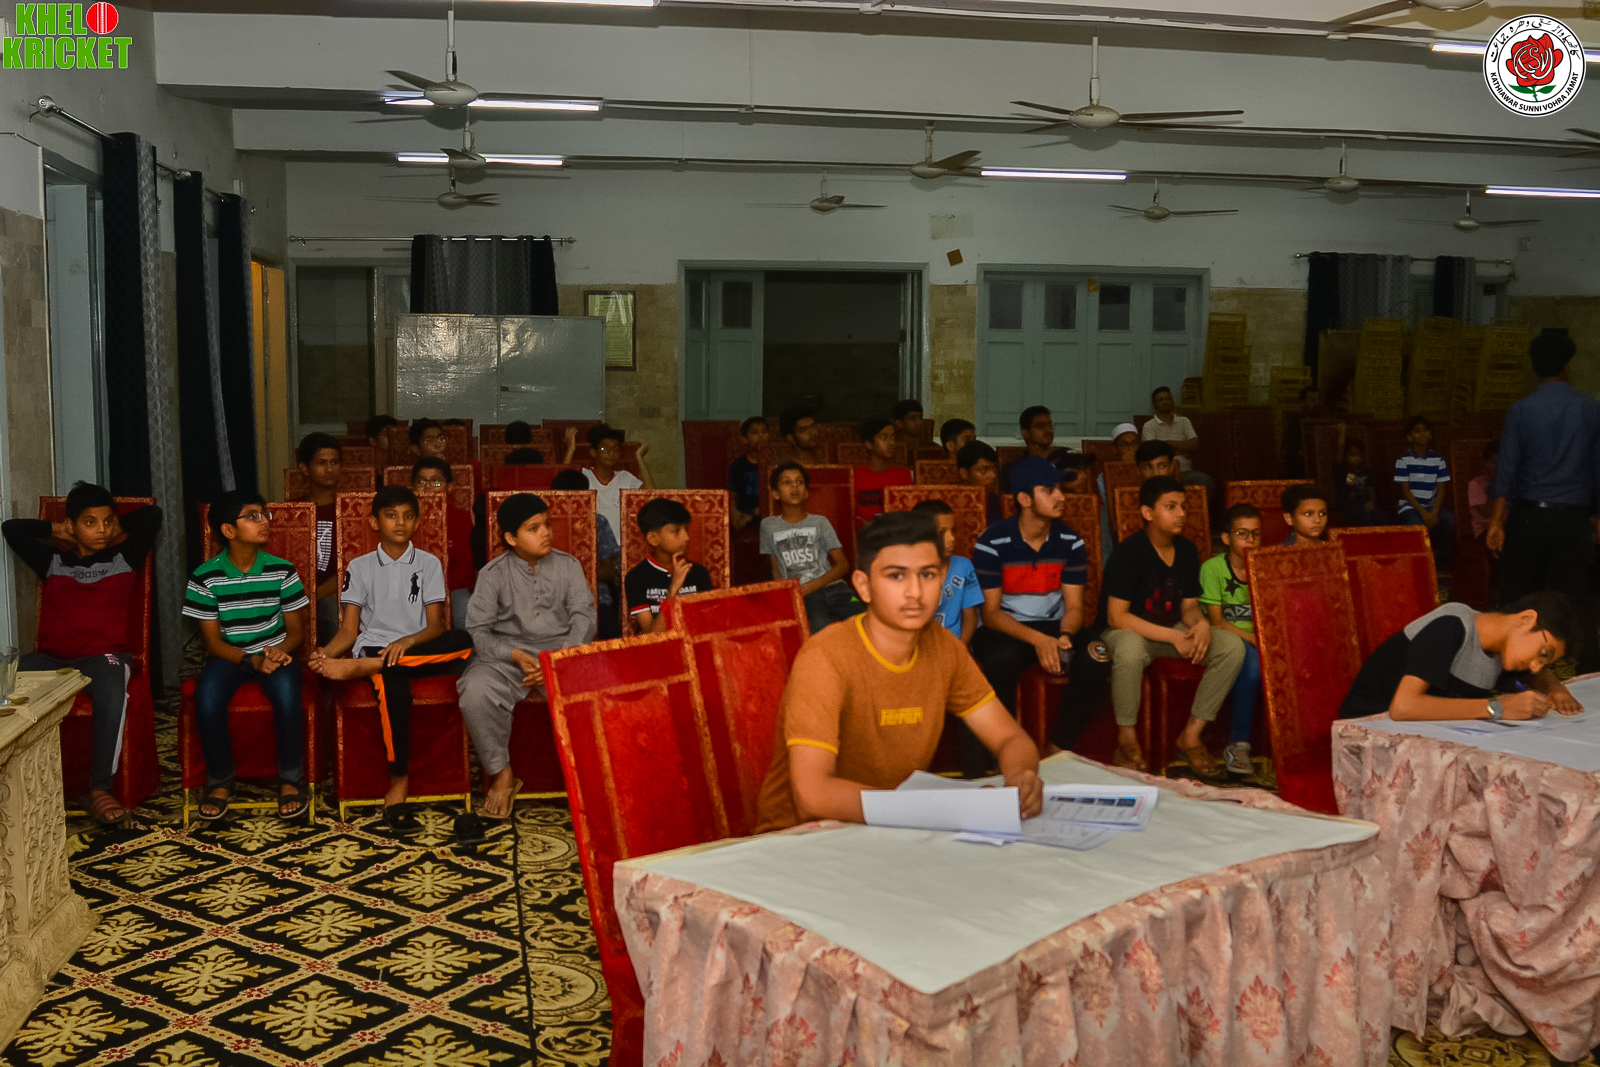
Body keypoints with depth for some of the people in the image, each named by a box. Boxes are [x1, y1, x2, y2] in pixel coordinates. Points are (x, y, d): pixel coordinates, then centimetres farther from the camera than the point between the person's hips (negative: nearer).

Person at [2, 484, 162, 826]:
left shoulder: (124, 558, 12)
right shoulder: (52, 562, 17)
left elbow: (152, 514, 5)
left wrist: (117, 529, 17)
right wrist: (58, 530, 21)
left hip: (105, 655, -2)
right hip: (52, 657, 2)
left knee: (111, 695, -39)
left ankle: (100, 791, -33)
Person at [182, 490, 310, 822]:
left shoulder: (282, 570, -3)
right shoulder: (205, 577, -6)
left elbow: (296, 629, 3)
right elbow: (213, 641, -4)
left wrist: (280, 651, -20)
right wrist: (252, 660, -21)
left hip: (274, 654, 0)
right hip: (227, 657, 0)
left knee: (287, 695, -33)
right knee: (207, 699, -32)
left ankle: (291, 778, -12)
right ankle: (220, 780, -7)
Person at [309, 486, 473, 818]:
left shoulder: (429, 563, 10)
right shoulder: (359, 567, 10)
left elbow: (436, 625, 1)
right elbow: (348, 630, 5)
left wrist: (406, 642, -20)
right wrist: (325, 653, -17)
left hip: (420, 652, 1)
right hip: (374, 649, -1)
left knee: (462, 641, -34)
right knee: (393, 683, -39)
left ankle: (360, 667, -35)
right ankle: (398, 784, -34)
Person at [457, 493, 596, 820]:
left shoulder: (568, 566, 6)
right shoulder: (493, 573, 2)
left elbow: (583, 617, 1)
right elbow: (477, 630, -1)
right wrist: (516, 656, -16)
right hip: (506, 653, 0)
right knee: (476, 693, -32)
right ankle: (501, 774, -10)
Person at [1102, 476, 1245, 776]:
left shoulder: (1187, 550, 0)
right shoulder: (1129, 552, -20)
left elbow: (1189, 606, 7)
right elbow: (1116, 617, -23)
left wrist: (1202, 624, -19)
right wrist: (1174, 637, -28)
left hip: (1173, 629, 6)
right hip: (1130, 631, -6)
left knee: (1233, 647, -16)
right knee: (1130, 649, -42)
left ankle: (1191, 735, -6)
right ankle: (1127, 738, -20)